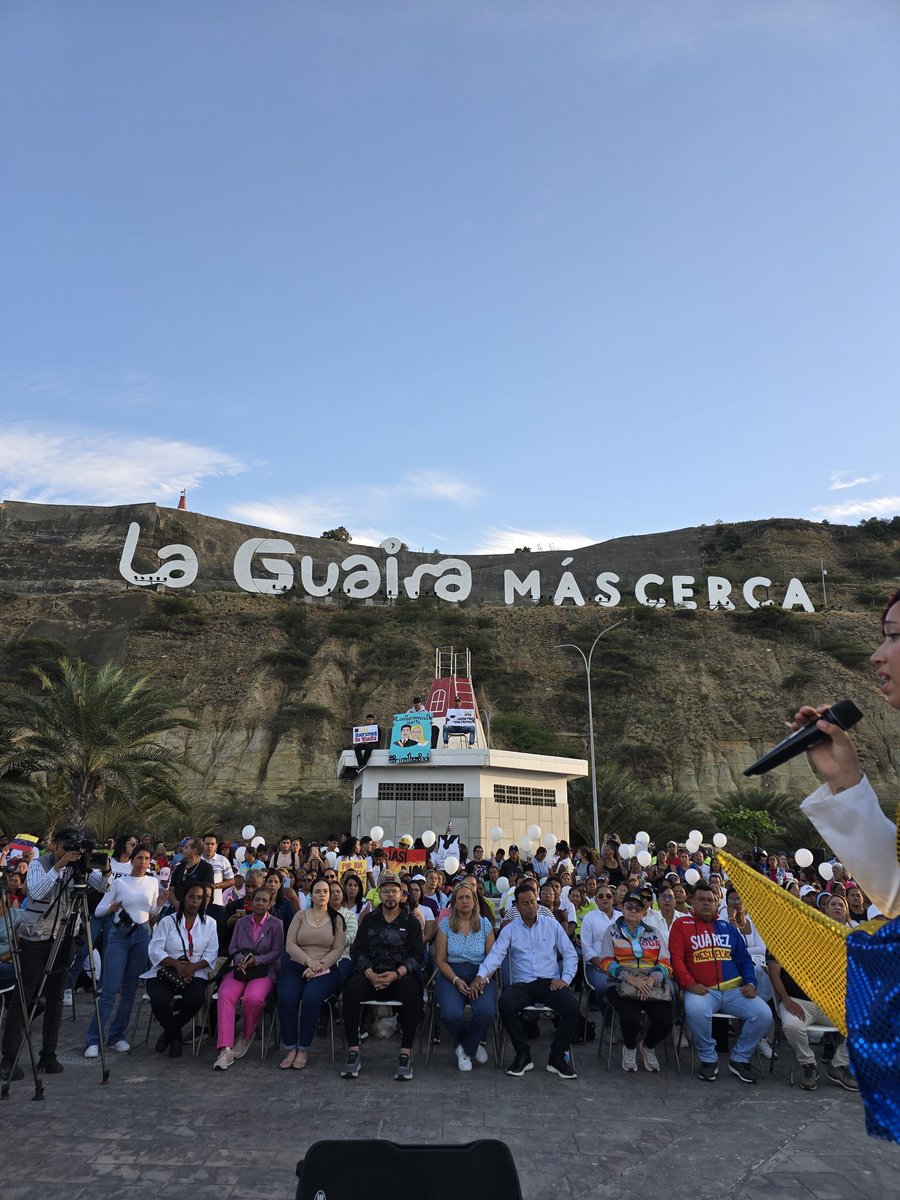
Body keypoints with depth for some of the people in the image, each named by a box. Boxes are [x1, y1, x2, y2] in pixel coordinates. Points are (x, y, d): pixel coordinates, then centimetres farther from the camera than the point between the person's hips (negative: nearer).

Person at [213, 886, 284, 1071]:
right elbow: (232, 948, 11)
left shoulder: (276, 924, 4)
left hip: (264, 971, -3)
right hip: (240, 969, 3)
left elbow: (277, 952, -1)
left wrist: (256, 960, -15)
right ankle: (226, 1049, -31)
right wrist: (240, 960, -11)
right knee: (225, 995, -29)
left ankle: (247, 1036, -2)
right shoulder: (242, 922, 15)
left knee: (253, 998, -33)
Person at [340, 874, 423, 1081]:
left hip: (400, 976, -2)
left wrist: (396, 974, -18)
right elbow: (359, 950, 5)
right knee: (352, 987, -30)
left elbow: (416, 955, 0)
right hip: (371, 975, 2)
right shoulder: (369, 920, 15)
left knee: (411, 990, -35)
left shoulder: (411, 922, 9)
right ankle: (353, 1052, -22)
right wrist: (370, 973, -14)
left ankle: (406, 1053, -25)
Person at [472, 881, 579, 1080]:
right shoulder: (509, 930, 9)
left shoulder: (552, 924, 11)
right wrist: (481, 976, -23)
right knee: (505, 1004, -31)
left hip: (550, 983, 0)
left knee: (572, 1007, -28)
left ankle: (557, 1057, -6)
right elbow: (496, 954, -5)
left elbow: (570, 954, 11)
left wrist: (566, 978, -6)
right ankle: (523, 1055, -9)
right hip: (522, 984, 0)